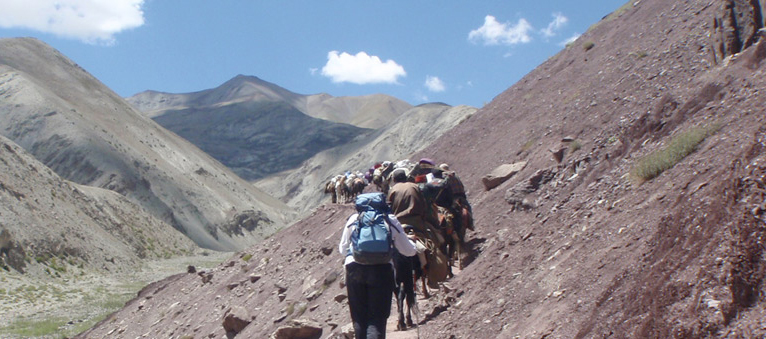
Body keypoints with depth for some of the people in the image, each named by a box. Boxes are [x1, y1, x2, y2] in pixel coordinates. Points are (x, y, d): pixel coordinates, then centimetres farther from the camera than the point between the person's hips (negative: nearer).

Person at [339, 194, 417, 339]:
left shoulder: (354, 219, 13)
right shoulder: (390, 220, 10)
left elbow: (342, 249, 20)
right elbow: (408, 251, 16)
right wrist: (414, 244, 39)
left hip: (354, 268, 1)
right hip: (382, 268, -1)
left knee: (359, 317, 12)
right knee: (377, 318, 0)